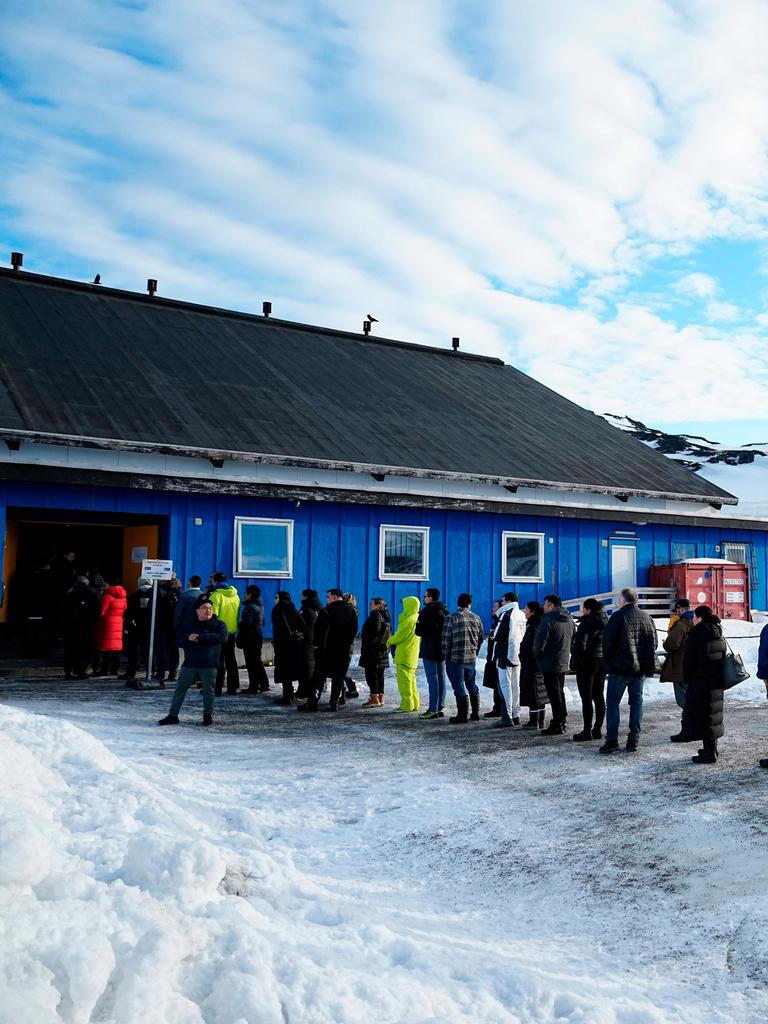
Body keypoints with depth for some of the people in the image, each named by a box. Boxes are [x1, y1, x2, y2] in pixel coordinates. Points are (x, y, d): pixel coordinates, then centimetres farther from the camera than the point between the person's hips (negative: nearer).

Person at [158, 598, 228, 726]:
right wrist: (188, 638, -16)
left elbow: (223, 637, -17)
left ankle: (208, 715, 20)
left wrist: (200, 638, -18)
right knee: (180, 689, 2)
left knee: (208, 691, 5)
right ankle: (173, 715, 9)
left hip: (209, 665, -2)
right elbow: (178, 641, 9)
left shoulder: (219, 624, 2)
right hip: (190, 664, 2)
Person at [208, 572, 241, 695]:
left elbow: (213, 615, -18)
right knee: (231, 660, 13)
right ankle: (232, 687, 16)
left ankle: (216, 688, -1)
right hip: (232, 632, 7)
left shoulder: (216, 595, -14)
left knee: (218, 661, -2)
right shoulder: (235, 595, 9)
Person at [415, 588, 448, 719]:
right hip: (442, 649, 8)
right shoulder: (444, 611, 12)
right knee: (441, 678, 10)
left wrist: (416, 624, 3)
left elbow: (420, 631, -15)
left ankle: (433, 709, -8)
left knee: (432, 680, -7)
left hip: (430, 650, -8)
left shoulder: (426, 611, -13)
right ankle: (440, 707, 14)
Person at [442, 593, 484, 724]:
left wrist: (446, 657, 1)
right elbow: (481, 638, 12)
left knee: (459, 687, -1)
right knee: (472, 686, 17)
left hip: (455, 659, -5)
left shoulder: (451, 618, -11)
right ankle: (475, 714, 23)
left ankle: (462, 715, 1)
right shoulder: (476, 618, 5)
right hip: (472, 658, 5)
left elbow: (446, 639, -10)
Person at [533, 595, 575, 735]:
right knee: (560, 692, 19)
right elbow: (573, 641, 17)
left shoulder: (548, 620, -19)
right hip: (564, 663, 8)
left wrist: (537, 655, -2)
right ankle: (562, 721, 26)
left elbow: (540, 644, -20)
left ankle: (557, 725, 0)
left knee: (554, 694, -3)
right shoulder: (570, 621, 9)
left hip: (550, 663, -8)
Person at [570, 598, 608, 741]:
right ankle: (598, 730, 17)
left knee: (586, 698, -3)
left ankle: (587, 731, -1)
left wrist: (575, 662, -8)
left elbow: (580, 644, -20)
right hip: (603, 662, 8)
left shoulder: (586, 623, -15)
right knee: (599, 696, 12)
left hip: (588, 662, -8)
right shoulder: (607, 621, 8)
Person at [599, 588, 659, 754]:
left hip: (620, 667, -5)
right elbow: (654, 642, 14)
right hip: (641, 669, 5)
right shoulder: (647, 617, 9)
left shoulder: (618, 616, -9)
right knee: (636, 702, 11)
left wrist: (608, 662, 5)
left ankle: (612, 740, -5)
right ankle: (633, 740, 10)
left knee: (612, 703, 0)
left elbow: (608, 641, -9)